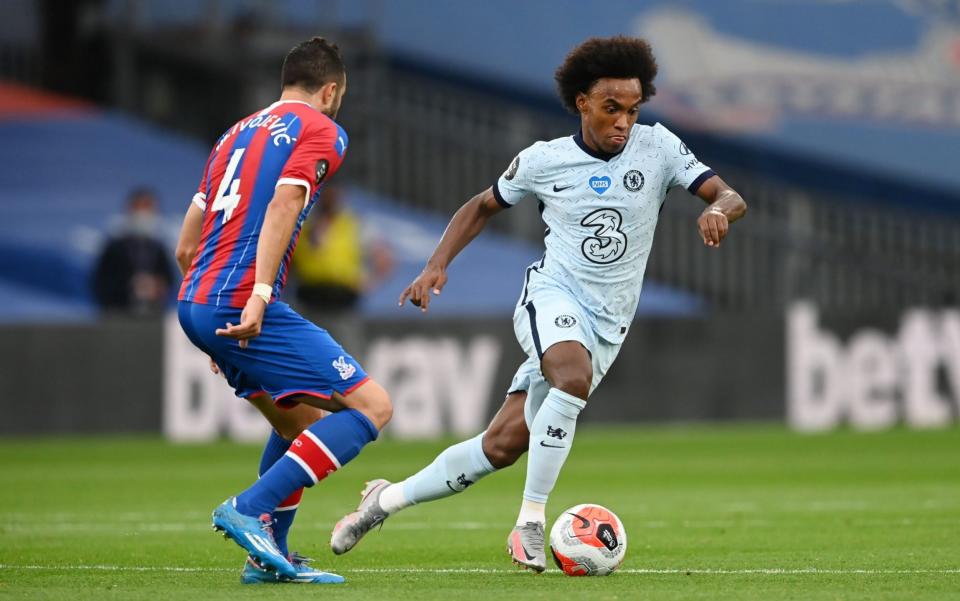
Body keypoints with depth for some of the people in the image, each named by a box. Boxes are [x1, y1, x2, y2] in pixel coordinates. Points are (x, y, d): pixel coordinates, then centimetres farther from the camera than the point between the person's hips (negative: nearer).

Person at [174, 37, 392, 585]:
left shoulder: (239, 132, 24)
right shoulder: (322, 130, 2)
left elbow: (186, 246, 24)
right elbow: (284, 202, -18)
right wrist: (259, 294, -26)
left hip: (194, 304, 9)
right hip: (242, 304, -9)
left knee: (301, 421, 24)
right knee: (372, 406, -8)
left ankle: (269, 557, 19)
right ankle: (250, 509, -17)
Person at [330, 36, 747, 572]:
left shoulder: (657, 147, -2)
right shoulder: (543, 161, -1)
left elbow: (732, 198, -5)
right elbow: (484, 207, 14)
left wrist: (719, 209, -29)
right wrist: (437, 265, 2)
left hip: (607, 326, 2)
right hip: (552, 296, -2)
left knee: (504, 444, -2)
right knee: (575, 377, -37)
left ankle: (389, 499, 17)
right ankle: (531, 524, -29)